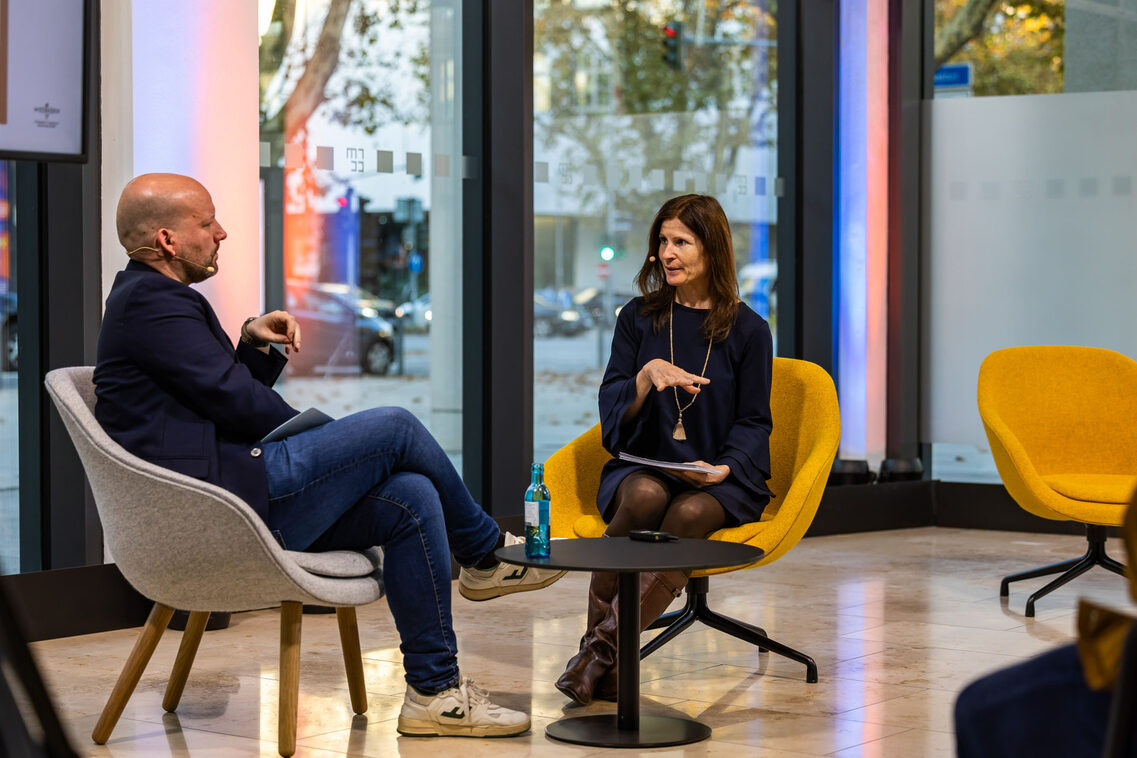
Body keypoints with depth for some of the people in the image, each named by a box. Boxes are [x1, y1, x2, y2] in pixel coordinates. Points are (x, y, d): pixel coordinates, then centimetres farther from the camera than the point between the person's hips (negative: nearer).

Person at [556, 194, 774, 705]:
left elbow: (753, 422, 5)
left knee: (689, 515, -36)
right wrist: (647, 375, -14)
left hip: (718, 477, -1)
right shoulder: (638, 318, 10)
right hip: (642, 465, 1)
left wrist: (724, 468, -15)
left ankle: (605, 646, -33)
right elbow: (613, 412, 6)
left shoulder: (747, 330, 6)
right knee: (644, 496, -35)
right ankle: (596, 637, -28)